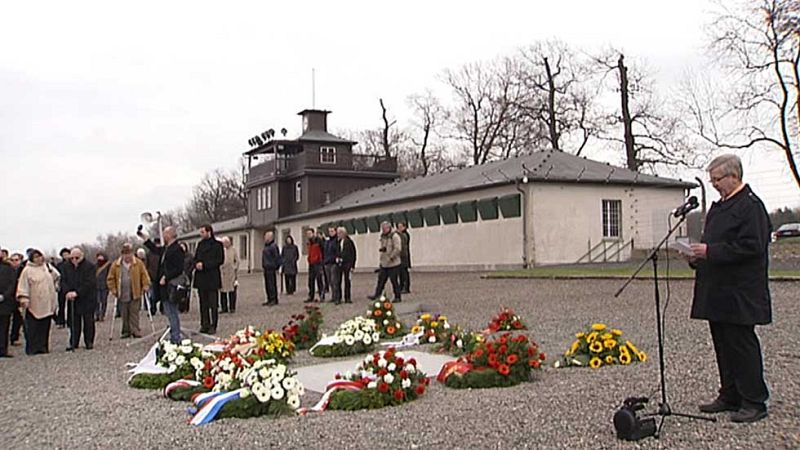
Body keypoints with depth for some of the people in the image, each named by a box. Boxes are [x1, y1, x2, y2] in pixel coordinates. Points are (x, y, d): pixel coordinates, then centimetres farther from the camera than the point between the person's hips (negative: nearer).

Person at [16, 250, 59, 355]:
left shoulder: (47, 267, 10)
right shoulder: (27, 270, -5)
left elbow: (57, 277, 28)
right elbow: (23, 286, -9)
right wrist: (24, 299, -18)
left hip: (47, 304, 5)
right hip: (34, 305, -5)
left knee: (45, 327, 7)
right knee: (33, 328, -3)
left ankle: (43, 347, 13)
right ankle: (32, 349, 3)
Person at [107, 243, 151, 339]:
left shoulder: (138, 263, 0)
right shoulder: (116, 264, 3)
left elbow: (144, 275, 3)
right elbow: (110, 278, 7)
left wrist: (146, 285, -6)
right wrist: (113, 289, 0)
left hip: (135, 294, -2)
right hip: (122, 295, 2)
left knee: (134, 313, -2)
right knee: (124, 314, 7)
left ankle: (135, 330, 1)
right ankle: (126, 331, 16)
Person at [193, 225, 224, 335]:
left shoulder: (217, 244, -4)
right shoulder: (200, 244, 15)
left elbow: (220, 260, -10)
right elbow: (195, 258, 19)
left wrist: (204, 265, -15)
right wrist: (196, 264, -4)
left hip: (212, 278, -6)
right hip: (200, 277, 6)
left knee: (213, 304, -2)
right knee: (203, 304, 9)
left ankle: (213, 326, 3)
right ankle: (204, 325, 15)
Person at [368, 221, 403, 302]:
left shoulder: (395, 236, -13)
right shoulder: (383, 236, 14)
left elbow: (398, 249, -21)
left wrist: (391, 257, -20)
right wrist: (381, 249, 2)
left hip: (393, 263, -8)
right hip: (384, 263, 8)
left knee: (394, 281, -2)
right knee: (381, 280, 9)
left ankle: (398, 297, 8)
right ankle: (377, 295, 14)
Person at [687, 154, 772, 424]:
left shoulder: (750, 206, -12)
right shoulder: (718, 207, 16)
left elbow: (751, 247, -20)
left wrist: (711, 252, -19)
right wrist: (698, 255, 5)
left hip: (740, 295, -9)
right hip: (718, 292, 9)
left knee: (742, 345, -3)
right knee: (723, 346, 14)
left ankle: (754, 403, 7)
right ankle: (730, 396, 24)